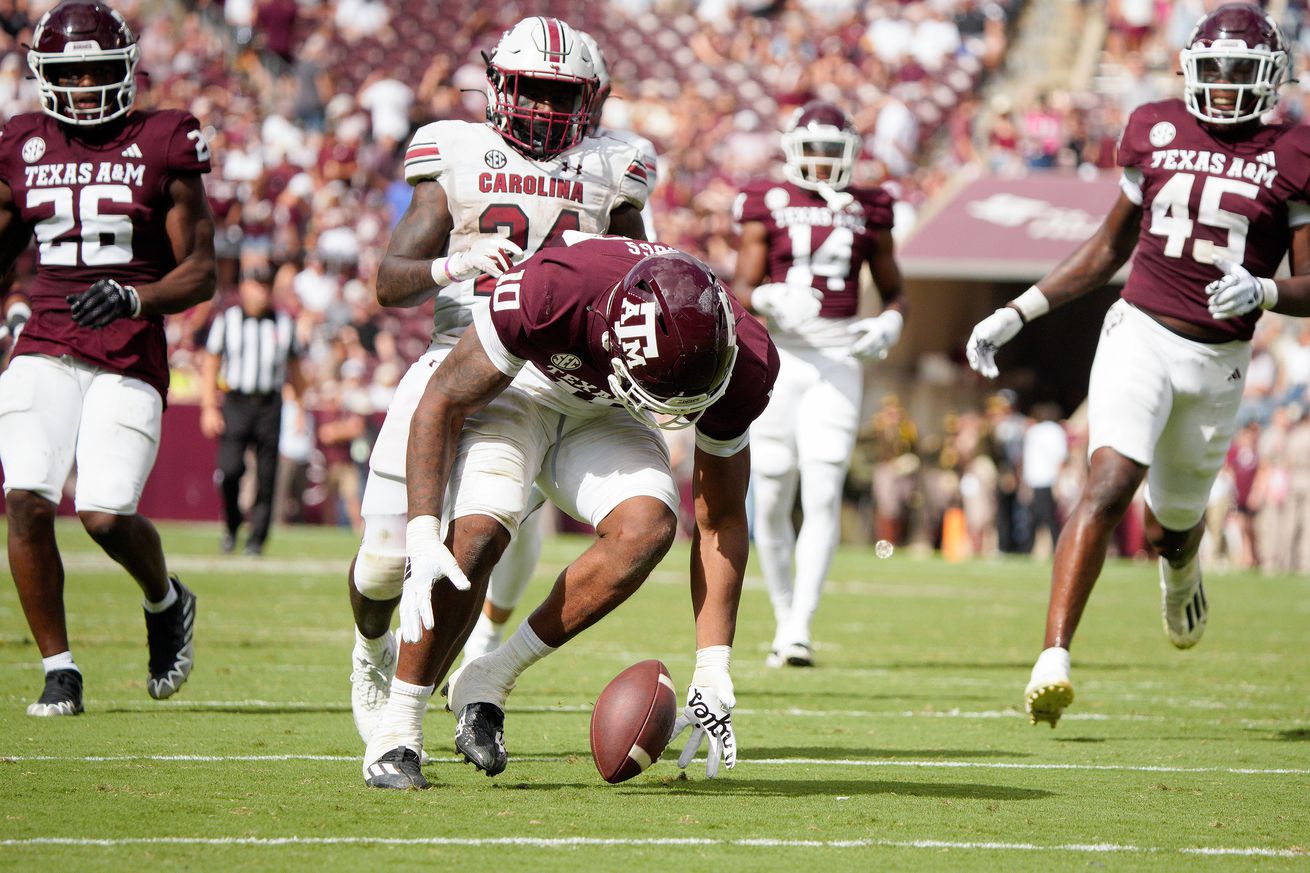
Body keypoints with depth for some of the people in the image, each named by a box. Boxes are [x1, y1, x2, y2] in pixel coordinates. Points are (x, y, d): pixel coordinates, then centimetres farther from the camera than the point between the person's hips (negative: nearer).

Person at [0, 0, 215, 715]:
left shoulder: (161, 150, 1)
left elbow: (200, 274, 0)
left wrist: (133, 297, -17)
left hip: (130, 358, -3)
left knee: (106, 515, -14)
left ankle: (166, 603, 21)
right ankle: (58, 669, -1)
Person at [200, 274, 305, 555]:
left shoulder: (284, 324, 10)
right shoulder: (227, 320, 4)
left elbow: (294, 369, 18)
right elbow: (210, 366, 6)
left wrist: (300, 408, 14)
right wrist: (209, 408, -2)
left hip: (270, 406, 2)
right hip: (235, 404, -2)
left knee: (266, 477, -2)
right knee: (230, 469, -15)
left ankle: (256, 539, 6)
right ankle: (231, 527, 8)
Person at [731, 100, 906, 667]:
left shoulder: (867, 212, 8)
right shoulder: (768, 206, 3)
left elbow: (893, 290, 18)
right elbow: (741, 289, -3)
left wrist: (889, 325, -4)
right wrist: (769, 300, -26)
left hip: (838, 362, 0)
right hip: (778, 356, 0)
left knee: (822, 496, -13)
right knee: (771, 503, 3)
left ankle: (800, 630, -17)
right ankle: (784, 616, 21)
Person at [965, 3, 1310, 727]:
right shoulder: (1156, 132, 3)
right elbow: (1110, 247, 15)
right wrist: (1015, 314, 11)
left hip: (1218, 361, 0)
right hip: (1141, 334, 0)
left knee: (1171, 526, 16)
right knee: (1108, 485, -22)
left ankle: (1180, 565, 57)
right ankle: (1053, 661, -27)